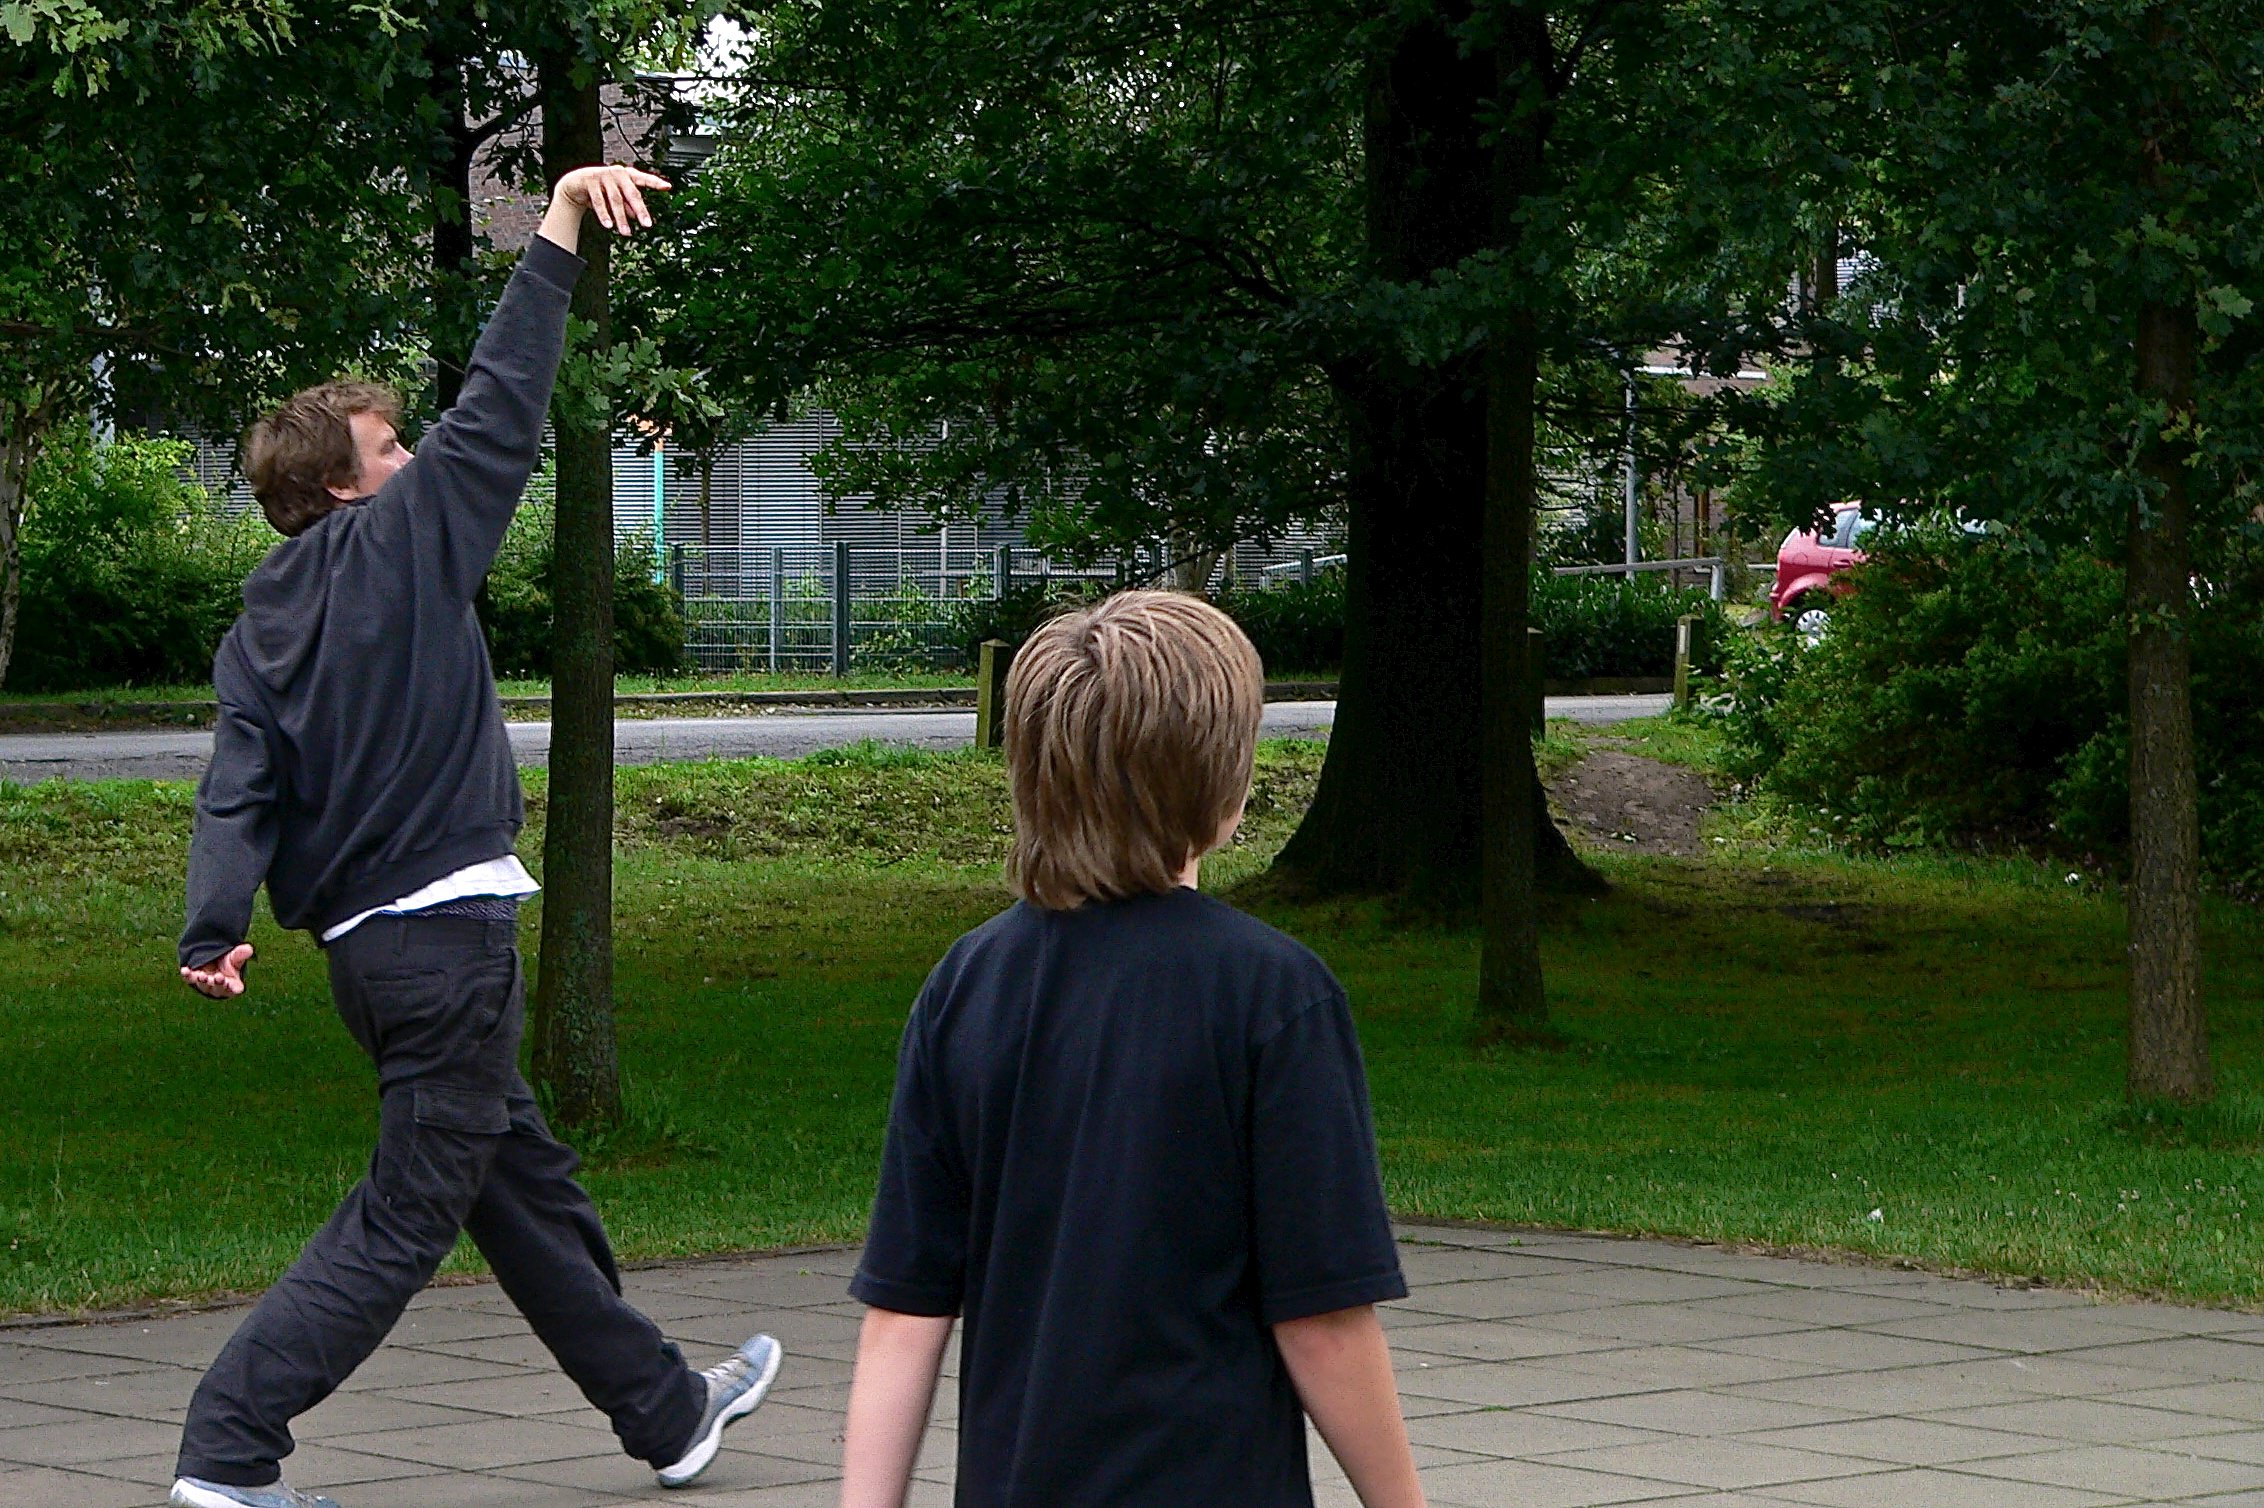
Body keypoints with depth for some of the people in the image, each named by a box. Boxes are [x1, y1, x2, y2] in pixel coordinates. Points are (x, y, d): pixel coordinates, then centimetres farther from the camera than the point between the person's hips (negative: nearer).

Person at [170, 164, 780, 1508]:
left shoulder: (259, 629, 10)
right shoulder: (400, 540, -7)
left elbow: (239, 784, -2)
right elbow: (503, 404, -9)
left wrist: (218, 923, -11)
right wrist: (560, 229, -6)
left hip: (364, 937, 9)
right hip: (444, 929, -9)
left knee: (524, 1181, 19)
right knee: (406, 1218, -4)